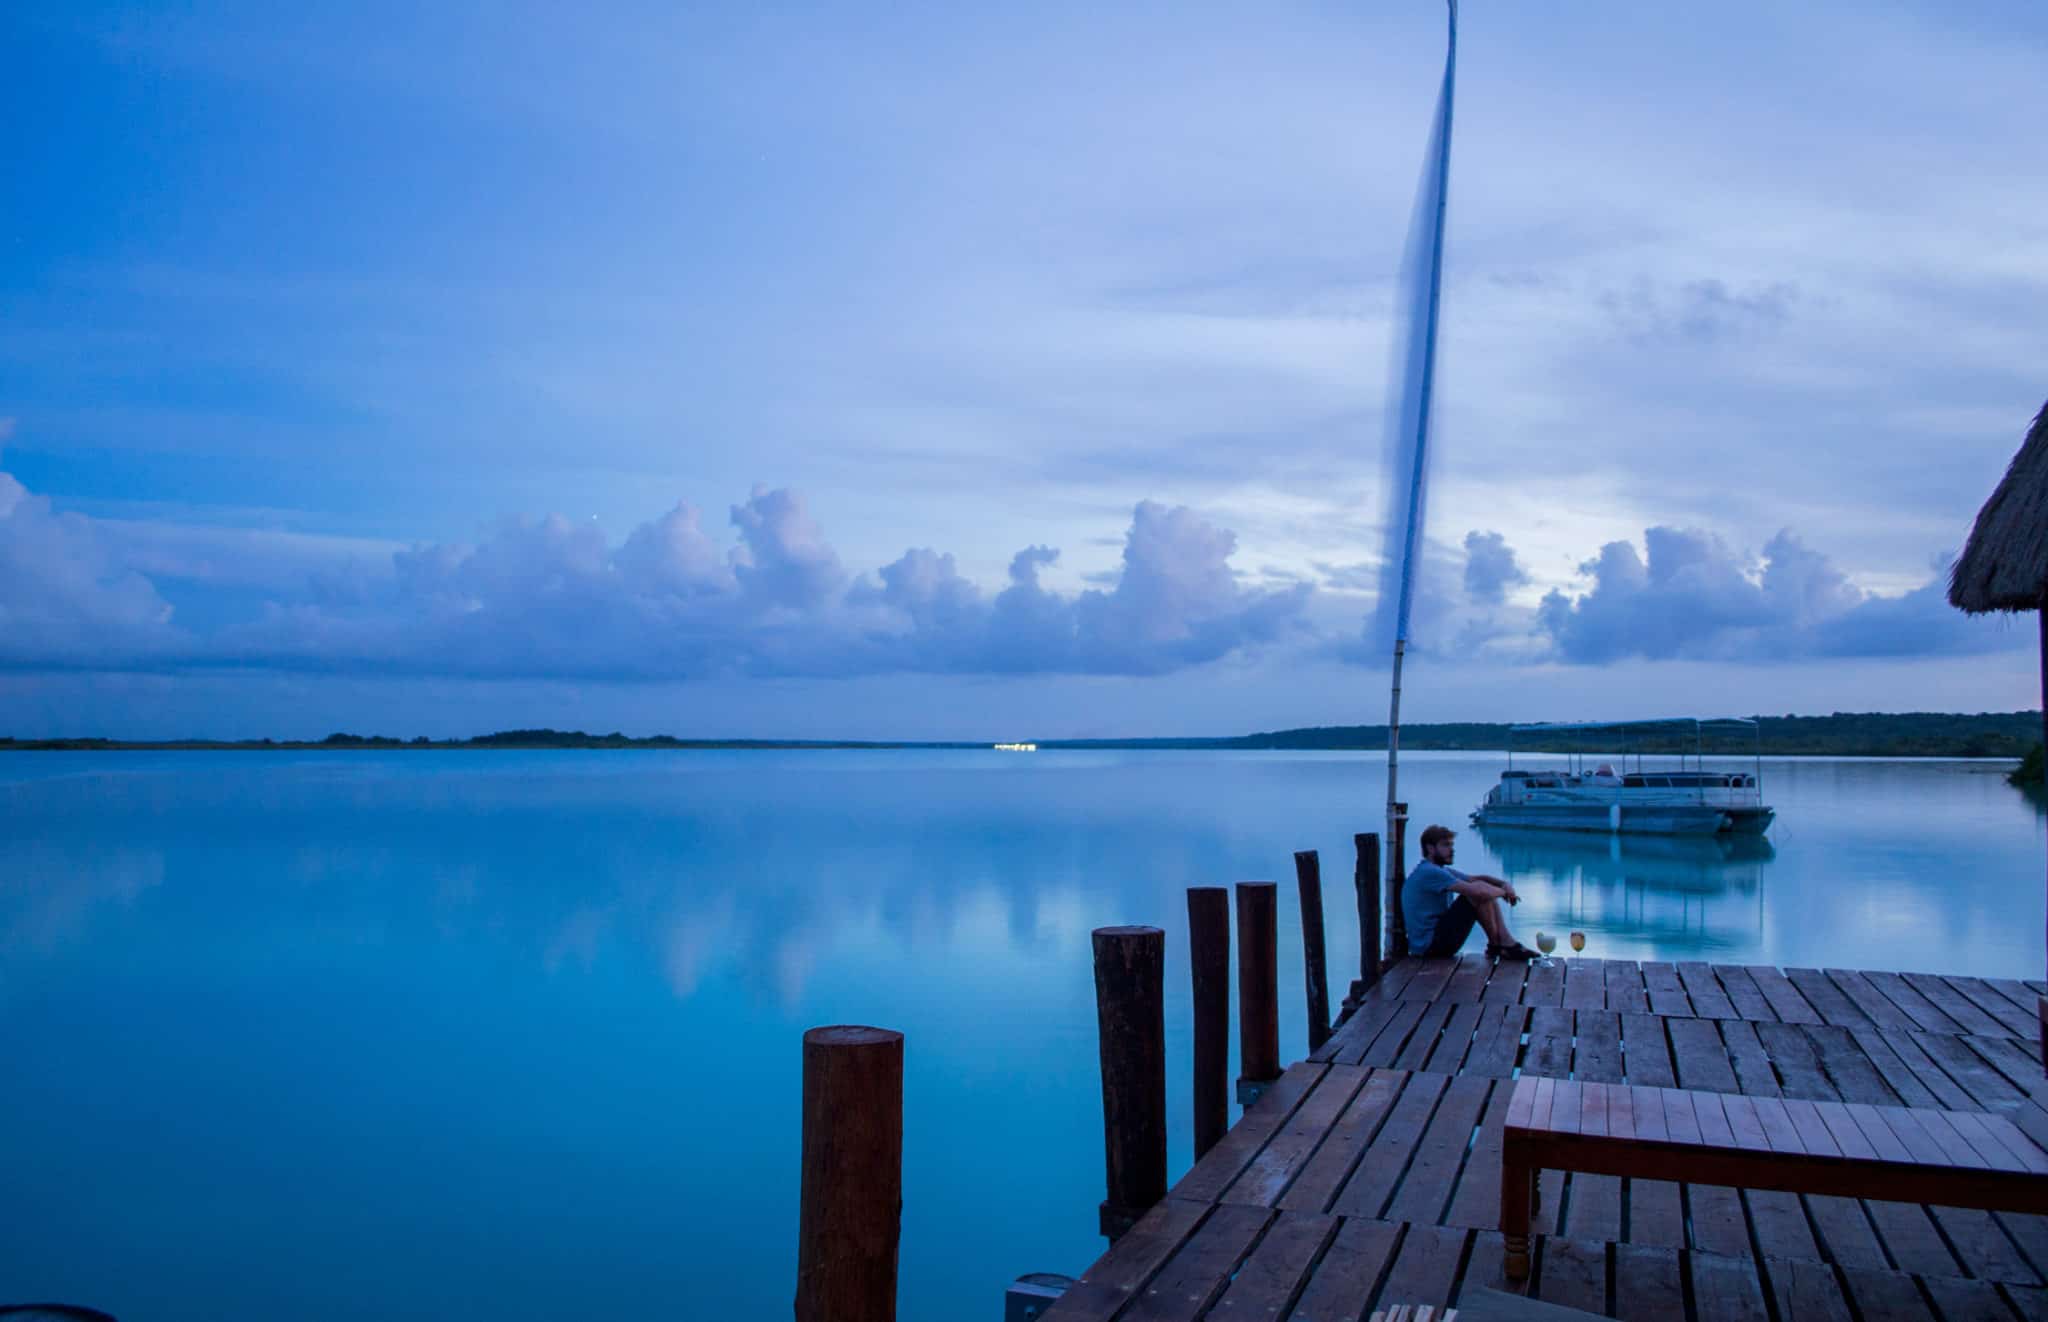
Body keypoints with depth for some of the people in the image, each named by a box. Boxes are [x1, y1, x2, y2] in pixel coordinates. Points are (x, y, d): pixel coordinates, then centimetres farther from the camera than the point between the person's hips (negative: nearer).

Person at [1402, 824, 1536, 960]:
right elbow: (1477, 891, -25)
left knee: (1486, 894, 11)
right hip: (1430, 945, -11)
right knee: (1480, 895, -17)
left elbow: (1476, 878, 20)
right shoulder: (1429, 872, -18)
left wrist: (1504, 884, 0)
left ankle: (1508, 944, 2)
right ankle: (1495, 946, -3)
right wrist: (1504, 892, -6)